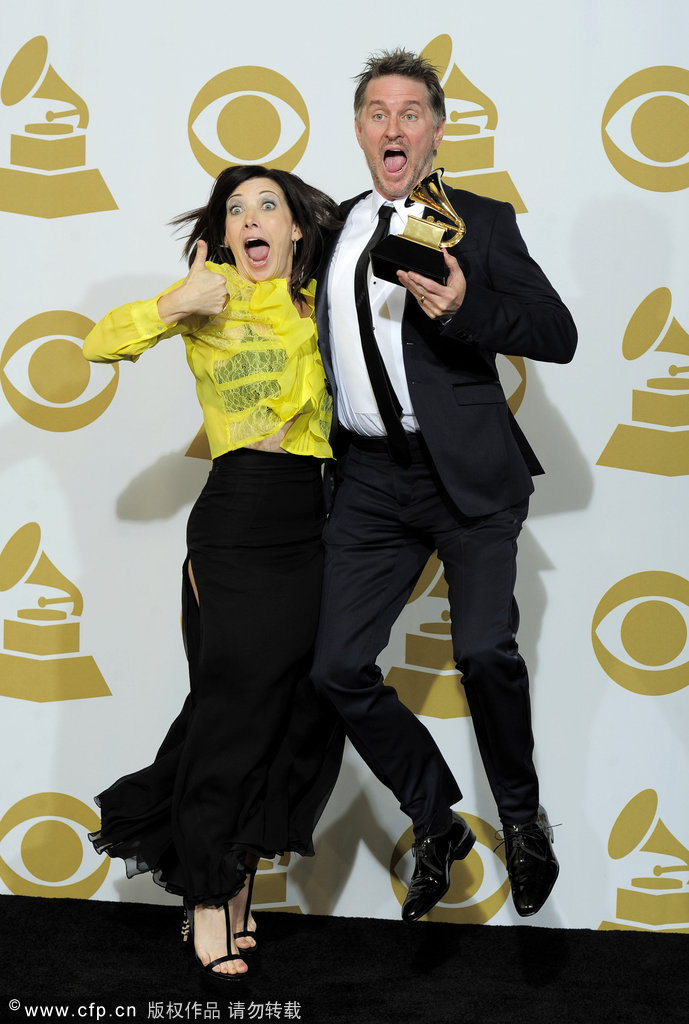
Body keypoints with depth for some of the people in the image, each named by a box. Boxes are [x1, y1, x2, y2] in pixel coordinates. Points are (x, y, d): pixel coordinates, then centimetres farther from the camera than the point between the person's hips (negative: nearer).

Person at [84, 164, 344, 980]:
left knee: (301, 708, 7)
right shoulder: (213, 292, 1)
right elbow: (99, 345, -4)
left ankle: (238, 876, 23)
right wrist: (173, 305, -18)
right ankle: (208, 898, 12)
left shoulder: (317, 300, 14)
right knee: (236, 705, -2)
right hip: (236, 523, -5)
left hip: (310, 527, 5)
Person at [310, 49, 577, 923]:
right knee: (339, 668, -2)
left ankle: (522, 818, 10)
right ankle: (436, 824, 17)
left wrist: (464, 309, -20)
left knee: (484, 652, -17)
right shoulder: (334, 228, 15)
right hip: (371, 480, 5)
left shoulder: (480, 221, 2)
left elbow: (560, 335, -4)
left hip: (466, 473, -4)